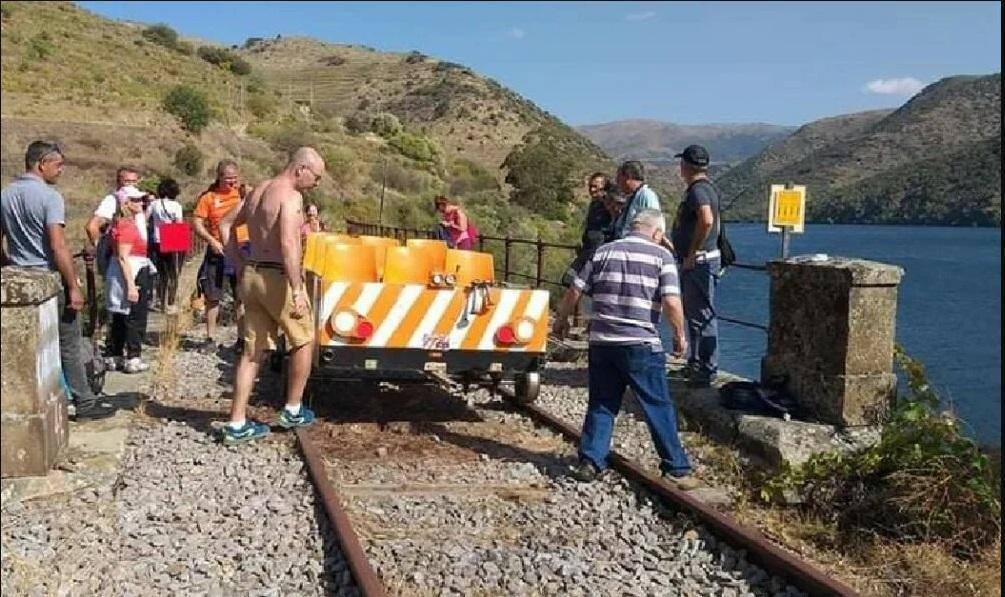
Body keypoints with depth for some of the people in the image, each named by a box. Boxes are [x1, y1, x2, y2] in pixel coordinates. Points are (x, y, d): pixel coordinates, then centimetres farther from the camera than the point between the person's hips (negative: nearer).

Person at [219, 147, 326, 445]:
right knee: (304, 341, 12)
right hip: (277, 277, -8)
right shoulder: (290, 196, -14)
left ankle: (237, 424, 11)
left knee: (253, 351, 11)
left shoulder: (258, 191, 14)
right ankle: (293, 410, 20)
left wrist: (240, 263, 21)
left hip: (252, 275, 8)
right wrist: (297, 291, -29)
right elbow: (288, 245, -26)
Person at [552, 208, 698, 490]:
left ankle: (589, 462, 14)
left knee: (601, 405, 14)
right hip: (642, 345, -3)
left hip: (602, 342, 4)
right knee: (659, 408, 6)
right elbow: (671, 302, -11)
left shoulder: (604, 252, 10)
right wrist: (680, 335, 3)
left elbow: (574, 290, 7)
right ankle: (676, 469, 11)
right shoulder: (661, 256, -1)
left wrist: (561, 319, 23)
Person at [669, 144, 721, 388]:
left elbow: (706, 221, -34)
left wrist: (692, 255, -25)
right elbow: (714, 223, 25)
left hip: (699, 262, -11)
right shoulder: (706, 187, 16)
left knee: (701, 315, -6)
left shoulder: (698, 189, -17)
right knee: (692, 313, 18)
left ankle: (707, 370, -1)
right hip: (693, 262, 11)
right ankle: (695, 363, 29)